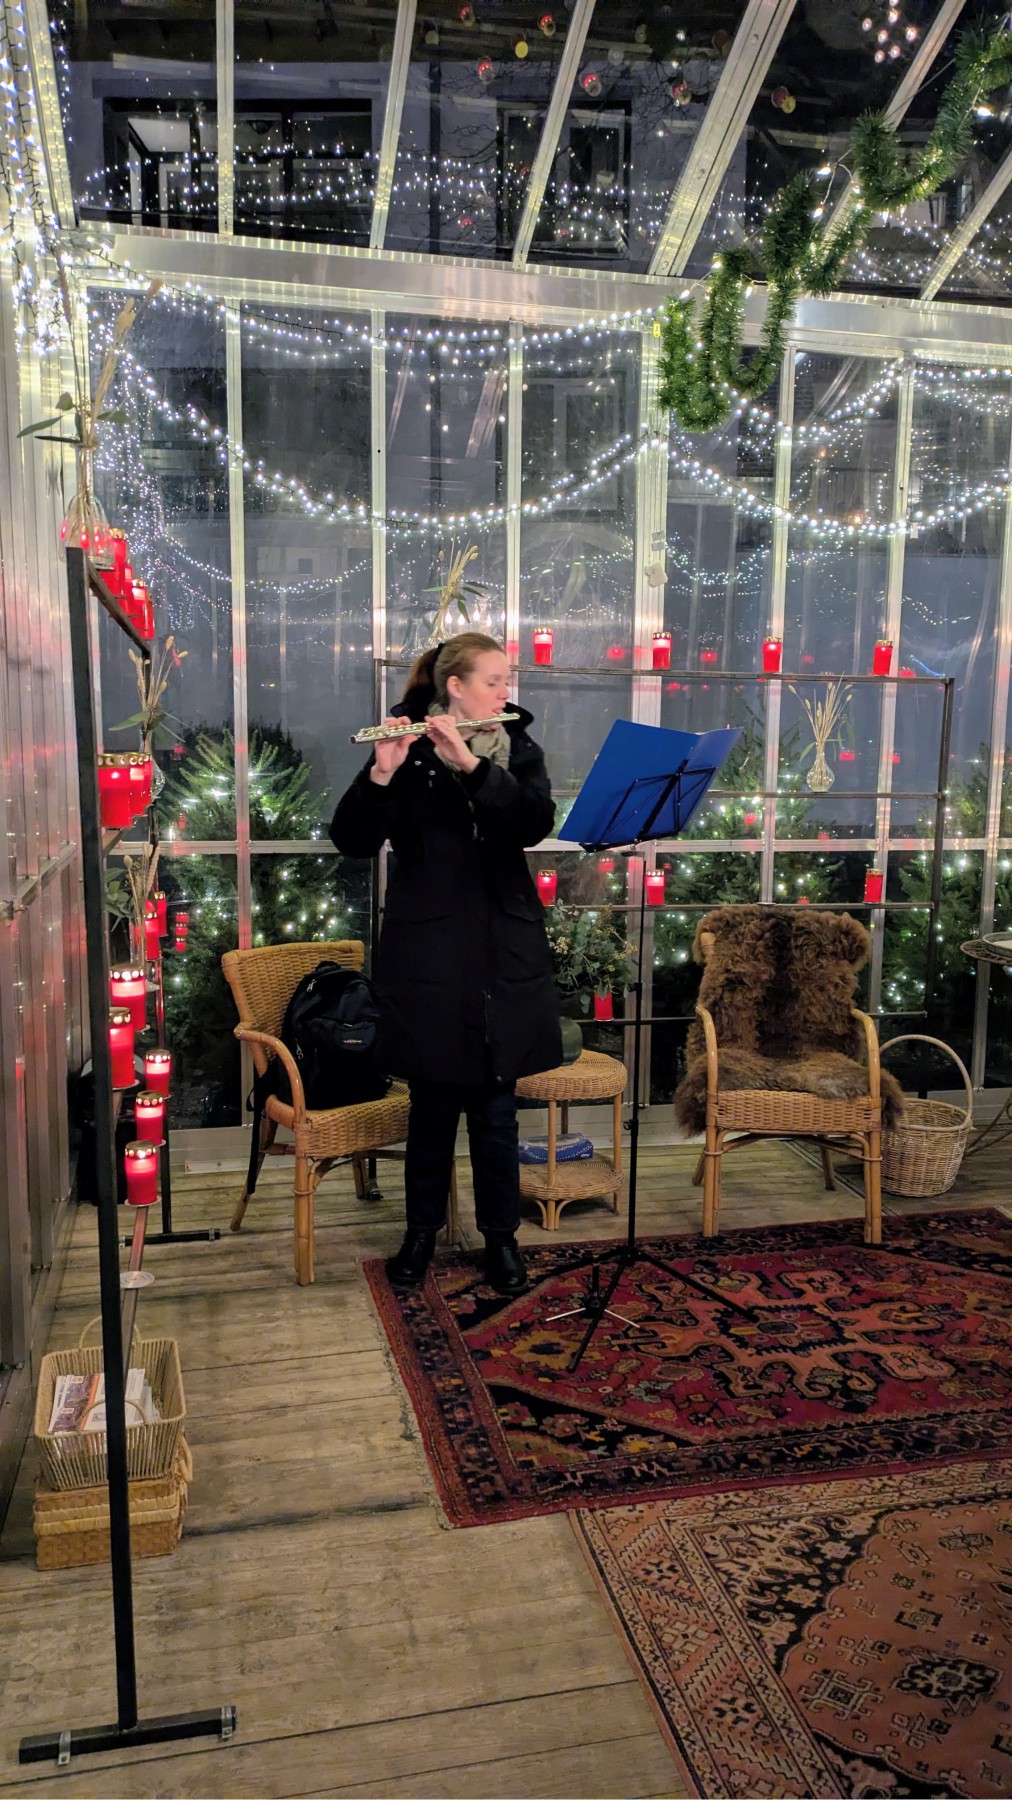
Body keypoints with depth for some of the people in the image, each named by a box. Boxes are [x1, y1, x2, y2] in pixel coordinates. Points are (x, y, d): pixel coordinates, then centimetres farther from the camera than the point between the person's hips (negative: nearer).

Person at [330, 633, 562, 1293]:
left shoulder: (519, 750, 7)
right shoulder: (408, 751, -2)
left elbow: (538, 821, -12)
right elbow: (354, 840, -11)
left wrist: (472, 764, -24)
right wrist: (381, 775, -28)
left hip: (504, 955, 2)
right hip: (428, 957, -2)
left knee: (495, 1107, 8)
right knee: (433, 1103, 9)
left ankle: (502, 1236, 25)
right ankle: (422, 1231, 29)